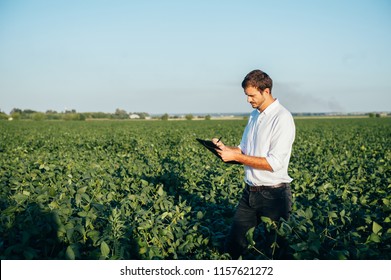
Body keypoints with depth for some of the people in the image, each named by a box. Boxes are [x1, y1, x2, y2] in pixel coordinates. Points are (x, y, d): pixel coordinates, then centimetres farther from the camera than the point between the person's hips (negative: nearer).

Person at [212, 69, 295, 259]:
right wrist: (225, 148, -2)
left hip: (273, 195, -7)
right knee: (233, 246, 11)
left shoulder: (282, 118, -15)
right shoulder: (254, 116, 11)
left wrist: (235, 156, -20)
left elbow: (274, 163, -21)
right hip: (250, 192, 8)